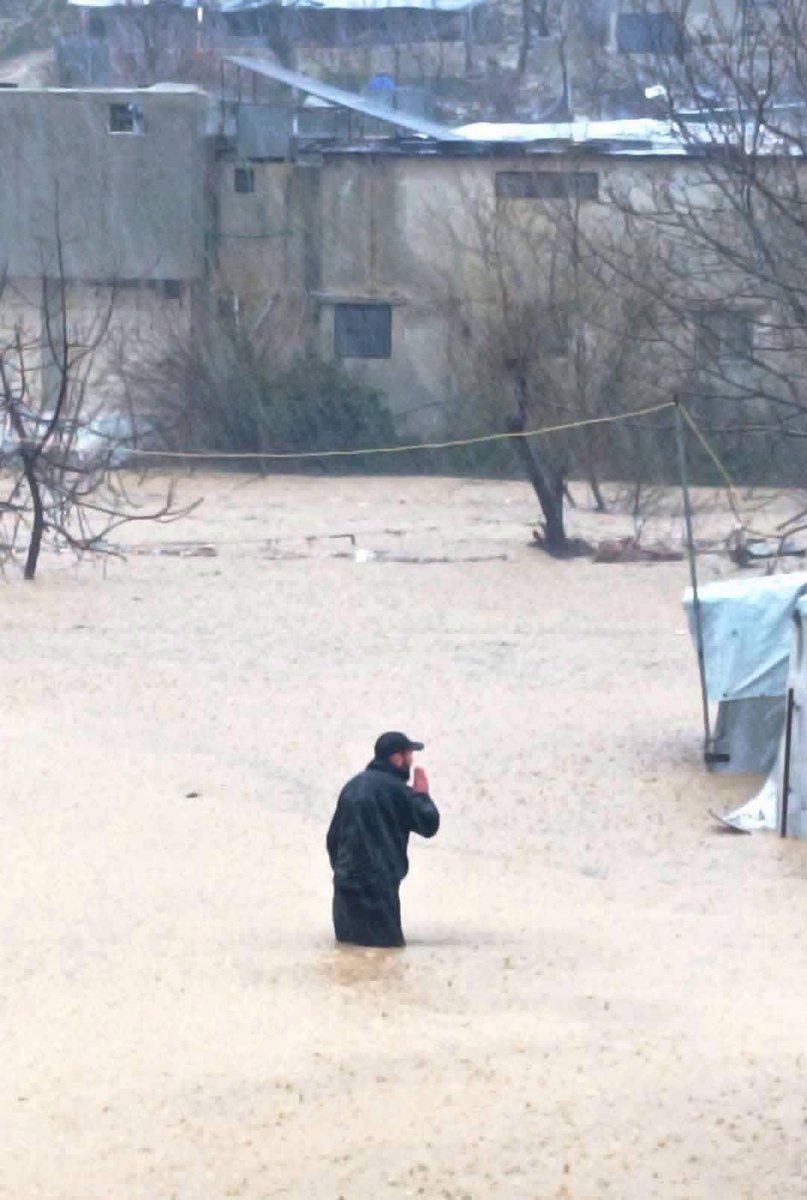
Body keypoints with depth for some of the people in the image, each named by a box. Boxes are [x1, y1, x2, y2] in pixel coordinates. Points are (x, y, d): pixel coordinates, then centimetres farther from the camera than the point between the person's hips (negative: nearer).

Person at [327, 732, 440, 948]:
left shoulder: (353, 786, 15)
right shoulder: (395, 789, -9)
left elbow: (333, 836, 18)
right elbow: (429, 825, -4)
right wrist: (422, 794, 10)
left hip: (345, 884, 8)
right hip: (377, 887, -8)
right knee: (388, 947, -6)